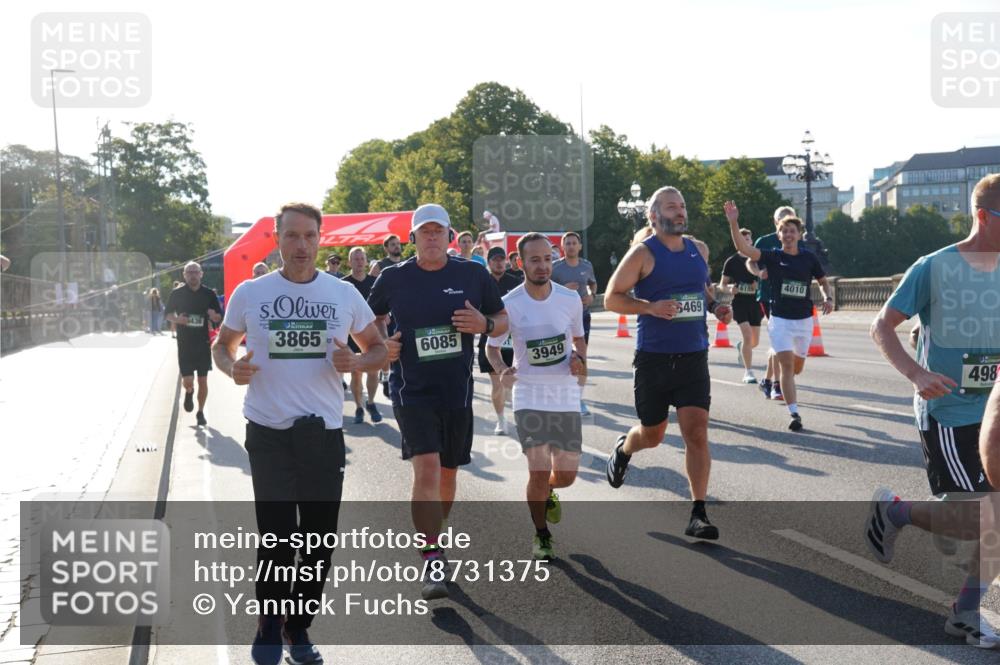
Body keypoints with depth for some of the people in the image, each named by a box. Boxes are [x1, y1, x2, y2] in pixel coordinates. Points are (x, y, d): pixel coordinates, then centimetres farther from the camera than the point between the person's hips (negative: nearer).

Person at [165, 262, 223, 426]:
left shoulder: (209, 293, 0)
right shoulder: (176, 294, -3)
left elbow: (219, 318, 6)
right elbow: (168, 315, 7)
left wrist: (214, 316, -18)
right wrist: (177, 319, -15)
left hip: (203, 343, 1)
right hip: (184, 344, -1)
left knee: (203, 381, 4)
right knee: (188, 381, -6)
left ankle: (200, 413, 22)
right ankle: (189, 393, 31)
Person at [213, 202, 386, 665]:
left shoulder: (344, 294, 2)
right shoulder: (249, 293, -1)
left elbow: (379, 349, 10)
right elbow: (222, 345, 12)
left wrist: (356, 363, -12)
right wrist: (231, 369, -10)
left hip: (324, 432, 2)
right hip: (268, 432, -2)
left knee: (319, 539, 9)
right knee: (276, 537, 1)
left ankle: (299, 628, 27)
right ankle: (270, 626, 23)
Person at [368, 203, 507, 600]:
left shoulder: (473, 275, 1)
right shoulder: (393, 279, -1)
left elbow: (503, 321, 10)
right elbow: (371, 319, 16)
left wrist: (485, 324, -12)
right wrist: (381, 345, -4)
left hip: (457, 391, 3)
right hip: (412, 390, -3)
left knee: (447, 472, 14)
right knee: (426, 468, -17)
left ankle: (432, 537, 39)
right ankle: (432, 564, -15)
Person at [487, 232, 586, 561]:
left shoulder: (570, 298, -2)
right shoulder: (509, 305, -9)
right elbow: (491, 346, 3)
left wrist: (579, 359, -6)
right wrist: (502, 370, -16)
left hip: (566, 395, 3)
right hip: (529, 396, -2)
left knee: (566, 474, 6)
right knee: (539, 472, -8)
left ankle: (547, 493, 44)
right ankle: (542, 536, 16)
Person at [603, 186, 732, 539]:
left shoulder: (698, 250, 10)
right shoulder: (643, 253, -7)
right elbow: (611, 298, -7)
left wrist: (716, 306, 6)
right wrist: (650, 306, -22)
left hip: (694, 358, 3)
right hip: (654, 359, -3)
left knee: (697, 433, -8)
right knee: (652, 435, 11)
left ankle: (698, 515, -4)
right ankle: (623, 448, 48)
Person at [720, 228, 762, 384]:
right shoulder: (732, 261, 2)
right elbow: (723, 284, 6)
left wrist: (758, 284, -9)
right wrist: (730, 287, -16)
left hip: (755, 302, 3)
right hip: (739, 302, -3)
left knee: (755, 341, 9)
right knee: (747, 336, -17)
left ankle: (741, 347, 45)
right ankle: (748, 372, -10)